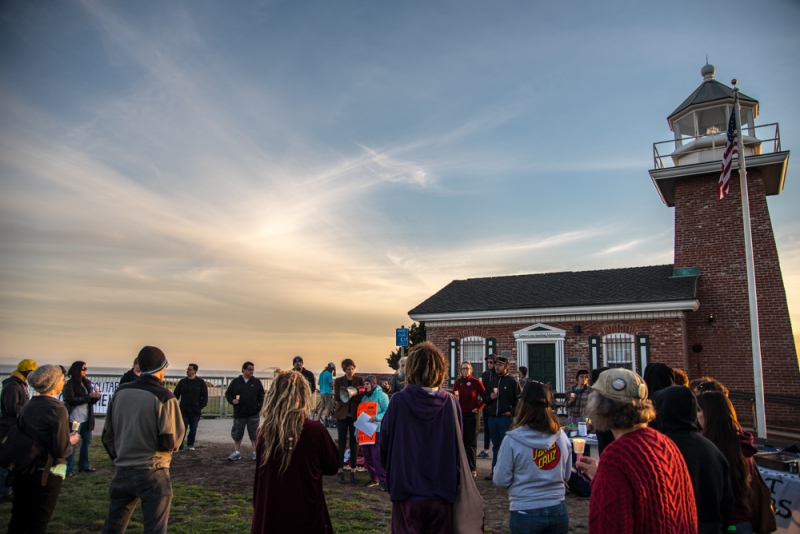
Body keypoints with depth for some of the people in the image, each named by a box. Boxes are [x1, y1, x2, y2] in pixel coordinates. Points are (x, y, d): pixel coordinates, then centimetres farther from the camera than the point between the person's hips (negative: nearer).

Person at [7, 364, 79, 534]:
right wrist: (70, 441, 1)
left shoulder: (25, 407, 0)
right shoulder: (57, 409, -18)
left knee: (18, 519, 19)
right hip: (47, 474, -6)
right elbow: (61, 450, -20)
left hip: (23, 470, 6)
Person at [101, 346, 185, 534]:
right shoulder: (164, 397, -15)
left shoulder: (120, 392, 1)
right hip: (152, 474, -5)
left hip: (122, 472, 5)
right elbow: (170, 442, -18)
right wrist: (180, 427, 2)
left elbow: (107, 435, 8)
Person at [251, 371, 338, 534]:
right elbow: (331, 468, -1)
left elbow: (260, 478, 6)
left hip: (267, 517, 3)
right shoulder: (315, 431, -17)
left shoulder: (264, 431, -8)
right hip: (306, 517, -3)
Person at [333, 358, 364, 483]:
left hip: (355, 415, 0)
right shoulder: (338, 381, 5)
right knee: (342, 443, 2)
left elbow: (362, 397, -5)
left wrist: (351, 394, -22)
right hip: (342, 415, 0)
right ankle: (340, 471, 7)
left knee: (354, 443, 4)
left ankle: (353, 471, 11)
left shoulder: (360, 380, 3)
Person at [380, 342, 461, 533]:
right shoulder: (451, 404, -9)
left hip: (407, 494, -1)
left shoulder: (399, 401, -13)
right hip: (441, 495, 2)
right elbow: (458, 448, 0)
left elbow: (385, 446, -4)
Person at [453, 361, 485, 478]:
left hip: (472, 415, -3)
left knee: (471, 442, 0)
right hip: (459, 414, 4)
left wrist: (479, 408, -6)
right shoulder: (457, 382, 5)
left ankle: (472, 468, 7)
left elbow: (485, 396, -1)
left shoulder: (476, 382, -6)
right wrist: (455, 397, -11)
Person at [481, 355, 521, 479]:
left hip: (506, 418, -6)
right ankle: (495, 471, 20)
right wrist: (489, 397, -1)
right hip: (492, 418, 6)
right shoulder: (492, 382, 14)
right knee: (496, 445, 13)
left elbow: (519, 399, -8)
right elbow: (484, 397, 20)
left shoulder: (512, 382, -4)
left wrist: (512, 412, -15)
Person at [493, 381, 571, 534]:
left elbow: (501, 481, -10)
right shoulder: (561, 436, -6)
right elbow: (566, 476, 6)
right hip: (558, 511, 3)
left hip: (525, 514, -3)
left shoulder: (513, 440, -17)